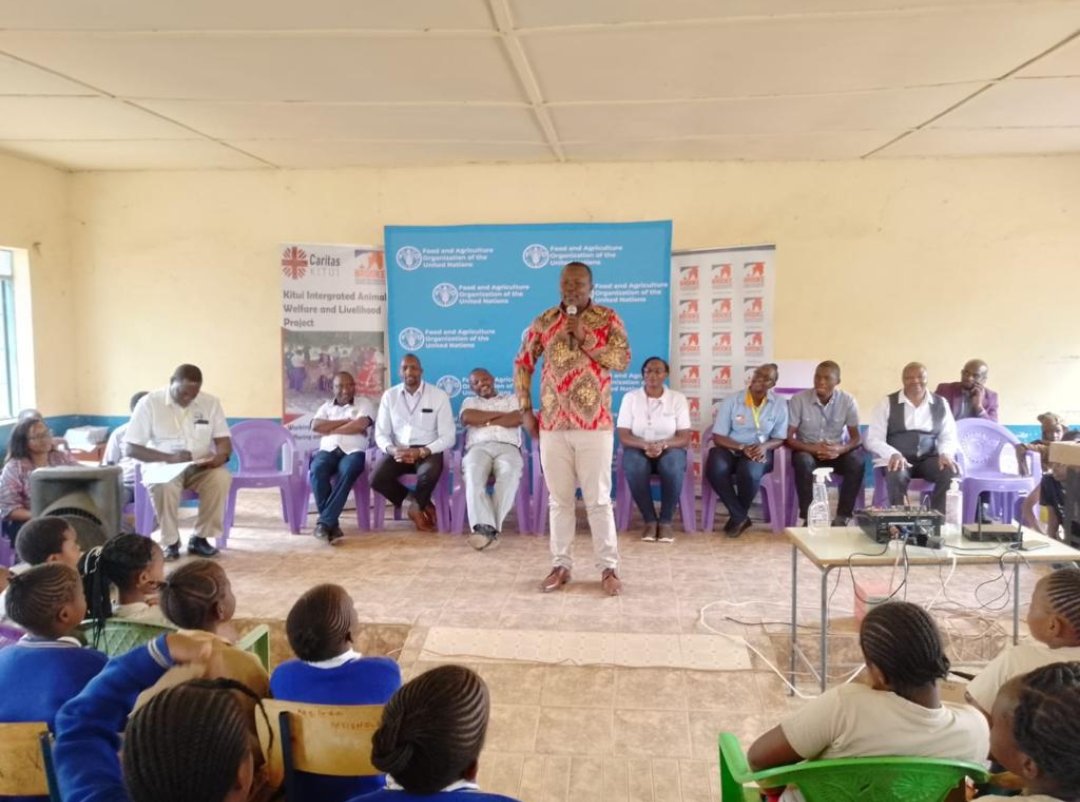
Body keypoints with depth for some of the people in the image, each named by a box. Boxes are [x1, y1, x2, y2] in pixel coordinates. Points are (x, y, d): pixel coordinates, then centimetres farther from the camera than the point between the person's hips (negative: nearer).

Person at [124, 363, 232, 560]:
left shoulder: (210, 402, 1)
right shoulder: (149, 403, -7)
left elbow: (224, 442, 1)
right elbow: (130, 448, -10)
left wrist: (221, 455, -25)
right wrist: (169, 458, -23)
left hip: (200, 468, 2)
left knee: (221, 477, -30)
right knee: (163, 484, -37)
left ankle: (200, 537, -14)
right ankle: (170, 542, -16)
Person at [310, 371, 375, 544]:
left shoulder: (364, 403, 14)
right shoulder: (326, 407, 23)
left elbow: (360, 425, -7)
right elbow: (315, 426, 3)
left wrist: (330, 429, 0)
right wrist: (346, 421, -1)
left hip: (353, 451, -2)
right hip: (328, 450, 2)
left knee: (347, 472, -38)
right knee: (317, 470, -33)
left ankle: (324, 522, -36)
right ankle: (332, 524, -29)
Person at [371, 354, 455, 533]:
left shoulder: (439, 395, -2)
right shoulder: (389, 396, 6)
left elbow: (448, 437, -6)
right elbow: (381, 433, 5)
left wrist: (421, 452, -21)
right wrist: (392, 449, -18)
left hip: (428, 451, -2)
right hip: (399, 451, 3)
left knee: (429, 474, -36)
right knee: (377, 478, -26)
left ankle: (413, 505, -2)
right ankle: (421, 505, -5)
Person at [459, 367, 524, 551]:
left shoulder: (511, 399, 28)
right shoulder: (469, 402, 31)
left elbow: (517, 419, 5)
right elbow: (467, 418, 5)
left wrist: (485, 421, 5)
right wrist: (499, 414, 7)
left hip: (508, 447, 0)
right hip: (478, 447, 1)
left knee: (509, 473, -38)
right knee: (473, 474, -37)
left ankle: (485, 527, -42)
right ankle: (486, 527, -49)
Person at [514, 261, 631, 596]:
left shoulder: (608, 319, 0)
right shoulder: (543, 321, 7)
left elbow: (623, 359, -10)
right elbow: (522, 364, 11)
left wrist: (585, 338, -16)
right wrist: (525, 410, 4)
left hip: (594, 425, -2)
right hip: (553, 425, 3)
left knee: (598, 499, 1)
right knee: (559, 499, 9)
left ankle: (609, 568, 12)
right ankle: (561, 565, 19)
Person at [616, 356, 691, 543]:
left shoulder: (678, 398, -1)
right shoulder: (630, 397, -1)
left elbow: (684, 438, -6)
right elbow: (623, 436, -7)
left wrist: (663, 444, -25)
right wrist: (645, 445, -26)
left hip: (669, 450, 0)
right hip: (638, 449, 0)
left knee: (673, 466, -35)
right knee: (634, 466, -35)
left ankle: (666, 521, -18)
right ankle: (649, 520, -18)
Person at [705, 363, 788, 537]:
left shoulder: (779, 405, 3)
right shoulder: (731, 401, -2)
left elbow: (780, 438, 4)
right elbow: (718, 437, -5)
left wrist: (765, 446, -19)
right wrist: (742, 447, -21)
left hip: (759, 452, 0)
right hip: (730, 449, 0)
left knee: (750, 472, -36)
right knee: (715, 469, -34)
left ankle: (737, 517, -6)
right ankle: (740, 517, -14)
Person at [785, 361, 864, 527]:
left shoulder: (848, 401, -8)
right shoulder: (798, 399, -12)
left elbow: (857, 437, -7)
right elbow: (788, 438, -13)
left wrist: (839, 450, -30)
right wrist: (813, 448, -30)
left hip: (837, 452, 2)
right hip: (808, 451, -1)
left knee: (856, 462, -29)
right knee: (803, 461, -35)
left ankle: (842, 517, -18)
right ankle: (808, 517, -23)